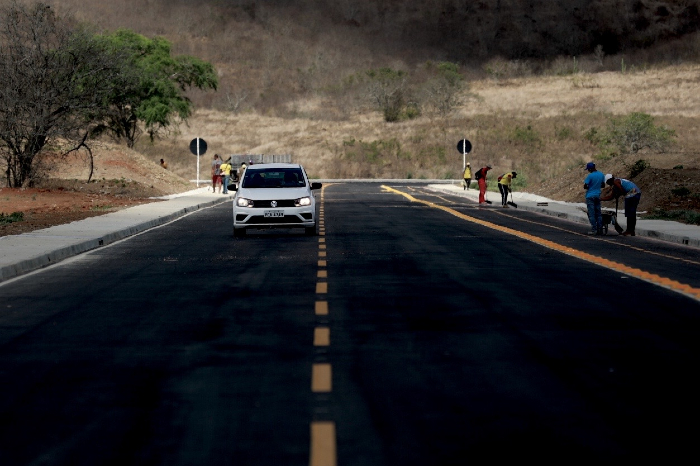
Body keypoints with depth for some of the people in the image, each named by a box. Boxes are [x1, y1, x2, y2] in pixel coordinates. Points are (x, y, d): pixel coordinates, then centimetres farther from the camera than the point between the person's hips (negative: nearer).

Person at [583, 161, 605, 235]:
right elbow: (603, 185, 16)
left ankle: (594, 230, -8)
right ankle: (600, 230, 8)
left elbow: (585, 186, -15)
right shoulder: (601, 175, 5)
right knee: (598, 213, 9)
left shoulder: (590, 176, -15)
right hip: (598, 196, 6)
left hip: (590, 196, -6)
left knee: (591, 214, -4)